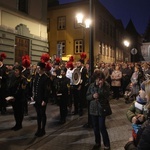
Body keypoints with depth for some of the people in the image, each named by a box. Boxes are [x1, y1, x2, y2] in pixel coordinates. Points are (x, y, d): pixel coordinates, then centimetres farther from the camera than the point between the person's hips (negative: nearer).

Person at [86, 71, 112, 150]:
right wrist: (92, 96, -17)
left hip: (102, 109, -3)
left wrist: (101, 87, -23)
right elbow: (87, 97, 2)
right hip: (93, 108, 4)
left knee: (102, 127, -5)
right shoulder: (91, 85, 0)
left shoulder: (106, 86, -8)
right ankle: (97, 143, 34)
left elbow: (106, 97, -16)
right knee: (95, 127, 13)